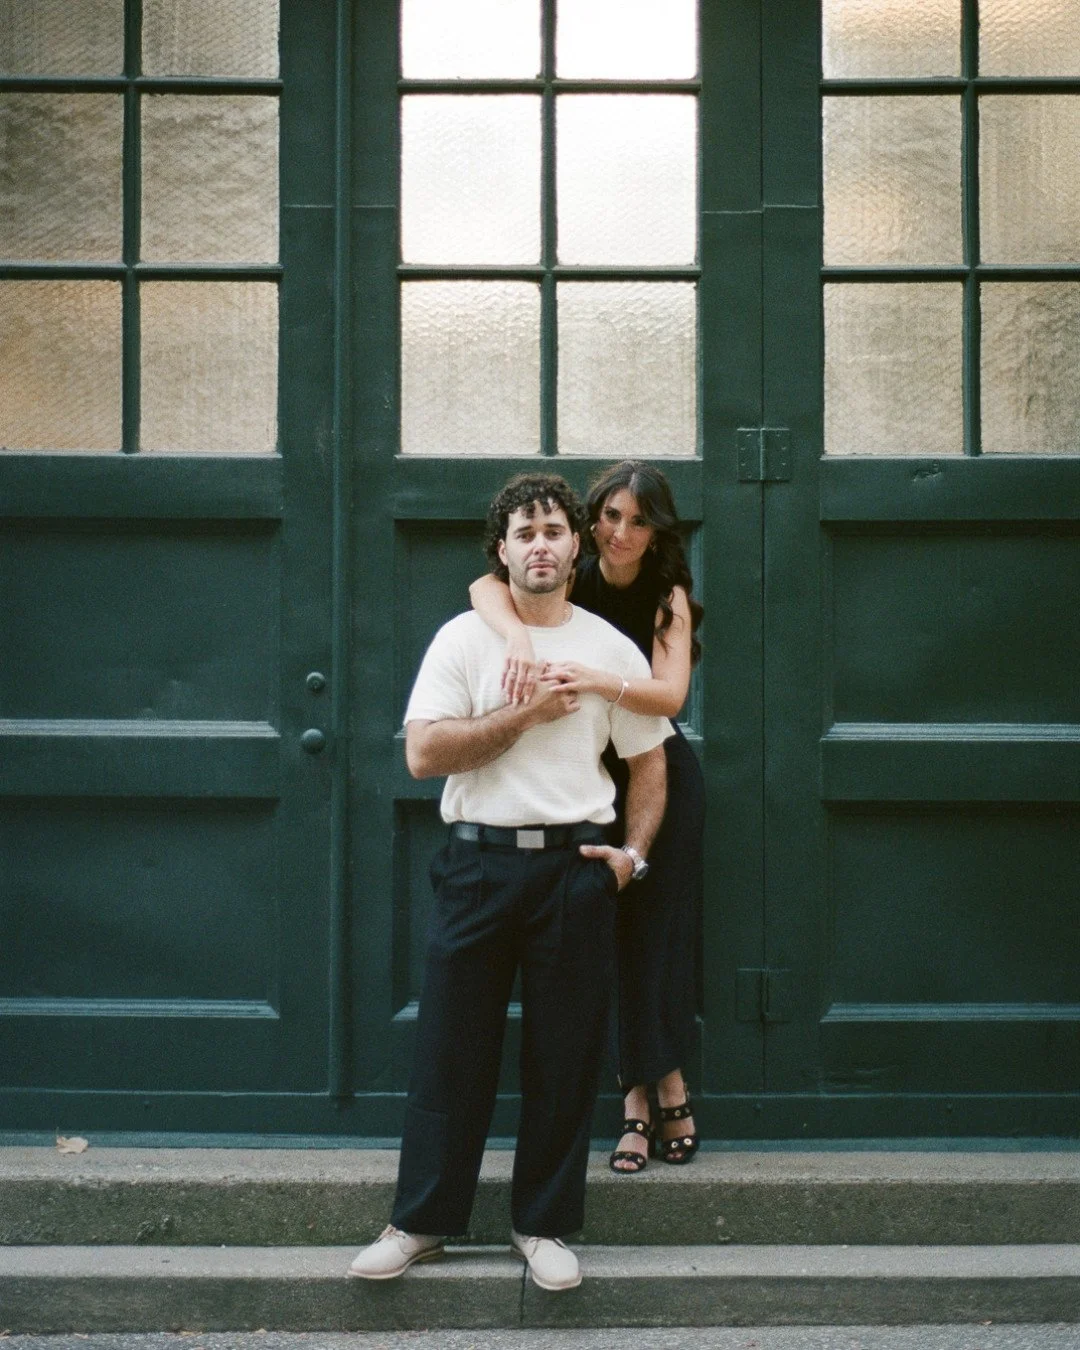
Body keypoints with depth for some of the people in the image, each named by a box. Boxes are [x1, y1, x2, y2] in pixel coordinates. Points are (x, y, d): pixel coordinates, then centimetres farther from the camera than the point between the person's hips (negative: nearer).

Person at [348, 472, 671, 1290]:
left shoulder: (611, 649, 8)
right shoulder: (463, 639, 2)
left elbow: (648, 760, 13)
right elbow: (424, 754, -8)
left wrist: (633, 851, 0)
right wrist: (527, 713, -11)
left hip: (574, 865, 1)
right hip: (479, 861, -1)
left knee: (565, 1055, 6)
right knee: (453, 1047, 4)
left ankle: (544, 1226, 19)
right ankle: (421, 1222, 16)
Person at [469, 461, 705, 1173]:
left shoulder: (668, 596, -7)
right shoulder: (573, 579, -5)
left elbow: (670, 693, -22)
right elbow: (487, 587, -24)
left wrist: (601, 682, -40)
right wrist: (519, 636, -45)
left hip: (662, 776, -1)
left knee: (656, 931, -1)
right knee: (612, 933, -1)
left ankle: (645, 1093, 7)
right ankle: (663, 1088, 6)